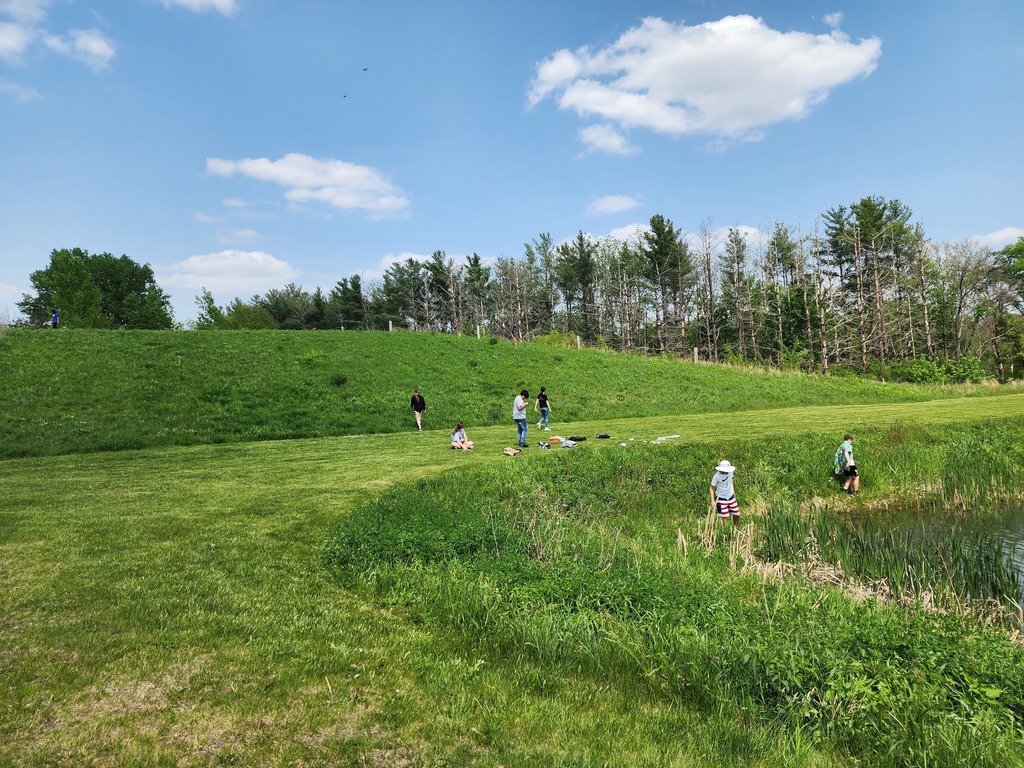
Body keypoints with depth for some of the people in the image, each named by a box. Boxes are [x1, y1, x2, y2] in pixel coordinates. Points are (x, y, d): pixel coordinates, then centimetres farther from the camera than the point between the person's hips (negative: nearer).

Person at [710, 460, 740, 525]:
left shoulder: (730, 472, -8)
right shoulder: (717, 476, -22)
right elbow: (712, 488, -12)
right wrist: (712, 500, -16)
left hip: (731, 497, 5)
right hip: (721, 498, -5)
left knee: (737, 515, 11)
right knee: (725, 518, -7)